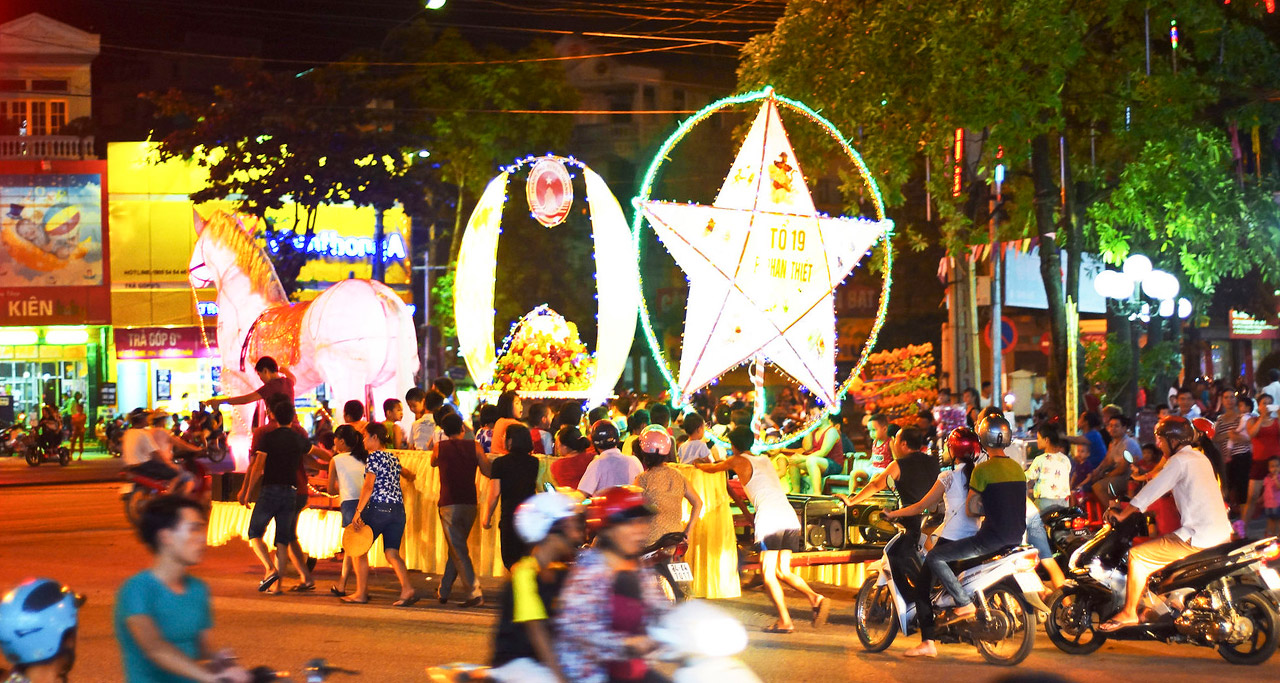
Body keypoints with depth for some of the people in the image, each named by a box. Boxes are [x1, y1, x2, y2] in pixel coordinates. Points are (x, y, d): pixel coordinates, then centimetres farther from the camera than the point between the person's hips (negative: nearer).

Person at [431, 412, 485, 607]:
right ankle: (443, 591, 26)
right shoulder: (474, 447, 2)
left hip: (449, 504, -3)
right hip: (470, 503, 3)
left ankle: (474, 593, -14)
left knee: (459, 552, -4)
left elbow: (433, 463, 21)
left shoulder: (439, 447, 1)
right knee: (456, 549, 17)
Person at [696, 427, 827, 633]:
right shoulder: (765, 460, 28)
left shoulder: (739, 461, 10)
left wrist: (698, 465, 50)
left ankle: (785, 621, -9)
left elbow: (712, 468, 26)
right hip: (790, 517, 6)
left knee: (768, 574, 0)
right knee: (783, 571, 14)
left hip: (769, 518, -6)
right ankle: (816, 598, -7)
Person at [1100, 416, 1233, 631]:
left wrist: (1122, 514, -6)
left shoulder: (1180, 461, -10)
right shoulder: (1199, 458, 19)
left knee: (1138, 556, -9)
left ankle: (1129, 612, -5)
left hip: (1198, 537, -10)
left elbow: (1153, 490, -13)